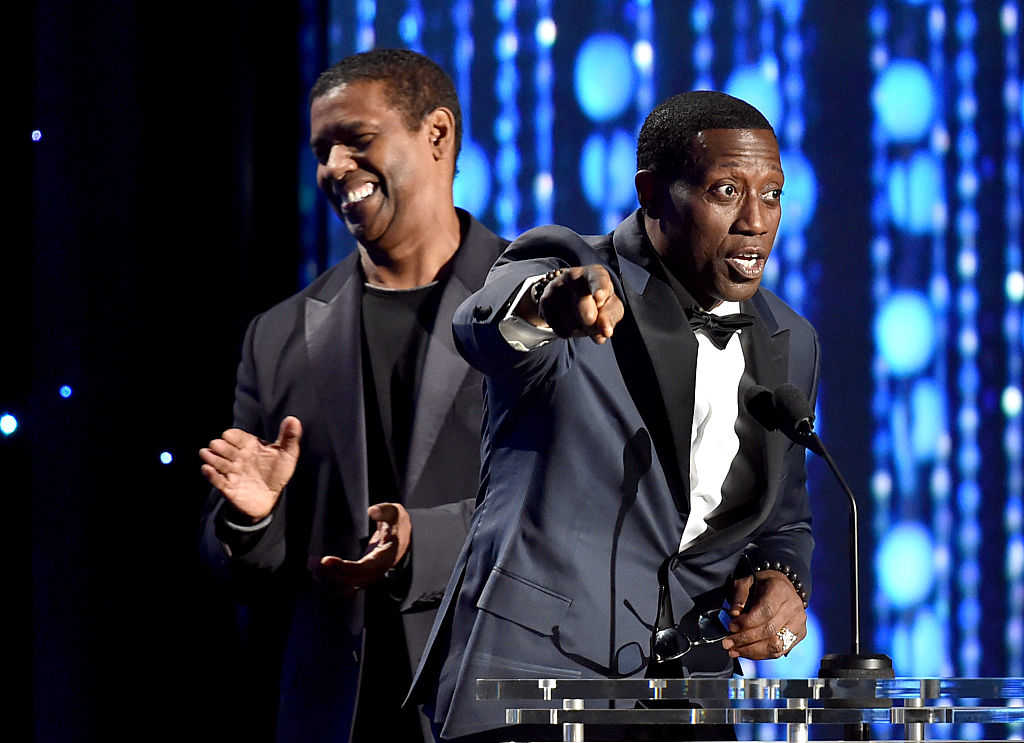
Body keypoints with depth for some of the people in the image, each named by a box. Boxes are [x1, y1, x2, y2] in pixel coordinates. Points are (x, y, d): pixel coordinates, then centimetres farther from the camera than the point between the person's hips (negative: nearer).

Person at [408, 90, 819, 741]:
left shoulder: (788, 344, 12)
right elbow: (483, 326, -31)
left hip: (689, 688, 5)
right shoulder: (559, 272, -7)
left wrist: (780, 580, 0)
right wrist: (545, 304, -54)